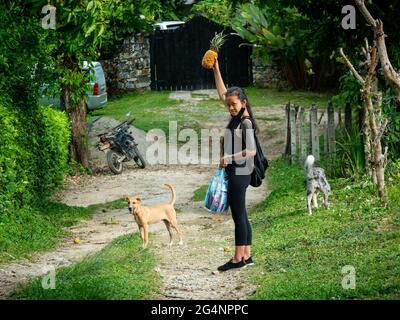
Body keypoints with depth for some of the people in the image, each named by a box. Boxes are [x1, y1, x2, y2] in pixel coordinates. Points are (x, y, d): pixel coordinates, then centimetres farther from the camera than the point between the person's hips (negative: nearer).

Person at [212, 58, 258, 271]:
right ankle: (247, 256, 16)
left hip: (239, 174, -9)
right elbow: (222, 94, 22)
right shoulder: (237, 117, 11)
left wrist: (229, 158, -19)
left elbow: (251, 151, -22)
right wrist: (216, 70, 21)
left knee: (239, 216, -6)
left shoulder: (245, 122, -14)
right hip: (235, 173, 9)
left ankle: (238, 258, -3)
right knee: (241, 216, 11)